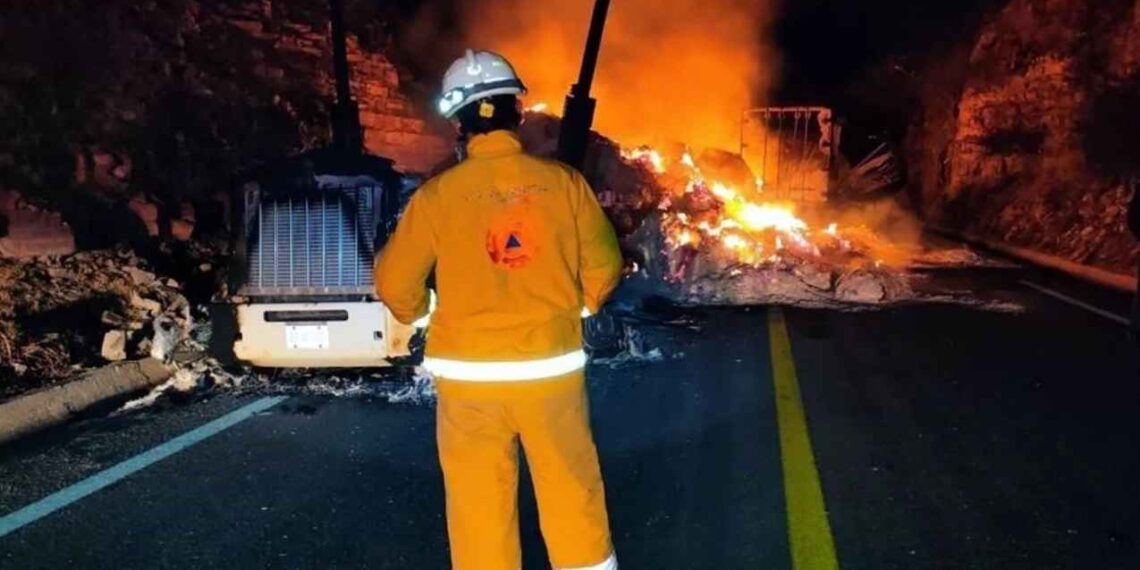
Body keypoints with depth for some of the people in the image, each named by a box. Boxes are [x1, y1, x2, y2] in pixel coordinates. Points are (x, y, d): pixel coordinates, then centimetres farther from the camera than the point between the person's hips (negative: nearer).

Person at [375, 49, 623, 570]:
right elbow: (604, 267, 3)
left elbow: (395, 283, -1)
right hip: (553, 367, 1)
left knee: (480, 506, 10)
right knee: (574, 494, 16)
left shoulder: (438, 195, -8)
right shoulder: (564, 182, -5)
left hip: (469, 374, -1)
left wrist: (420, 316, 20)